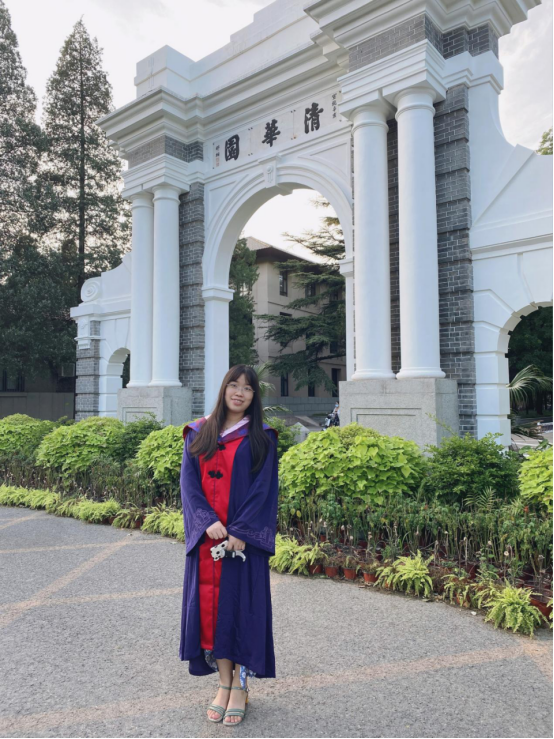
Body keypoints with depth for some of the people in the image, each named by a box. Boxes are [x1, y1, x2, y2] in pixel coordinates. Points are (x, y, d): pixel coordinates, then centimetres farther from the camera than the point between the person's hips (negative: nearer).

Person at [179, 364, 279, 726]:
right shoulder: (198, 433, 7)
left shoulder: (262, 438, 0)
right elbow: (189, 480, 1)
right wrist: (208, 521, -13)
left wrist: (240, 530, -16)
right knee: (210, 604, 7)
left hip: (244, 537, -2)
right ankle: (224, 681, 22)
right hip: (206, 535, 3)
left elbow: (263, 488, -6)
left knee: (242, 602, 2)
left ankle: (241, 684, 17)